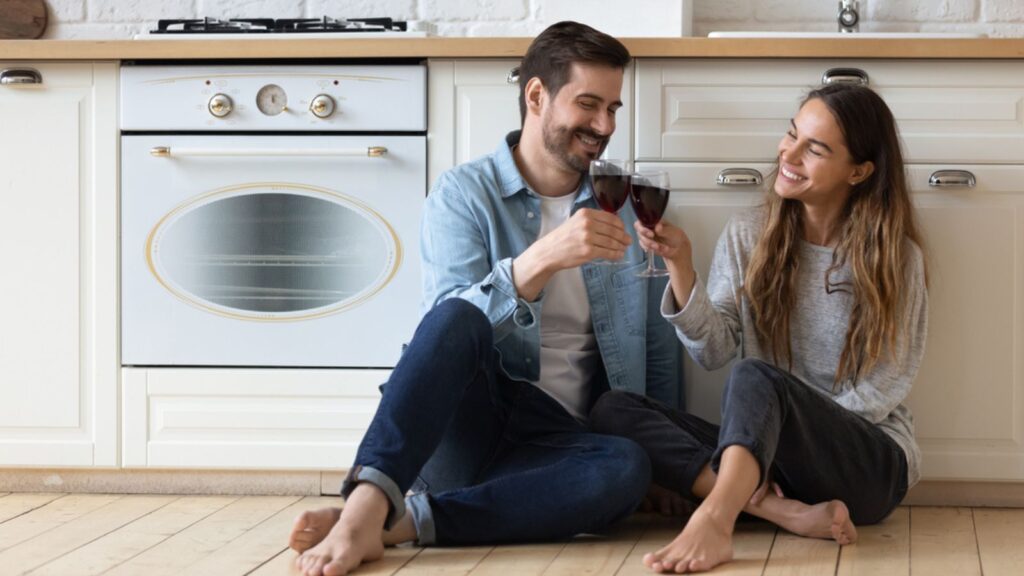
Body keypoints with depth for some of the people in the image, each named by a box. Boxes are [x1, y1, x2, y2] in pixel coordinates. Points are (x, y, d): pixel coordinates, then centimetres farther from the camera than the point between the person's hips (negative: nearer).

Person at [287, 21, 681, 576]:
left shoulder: (625, 209, 14)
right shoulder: (466, 192, 2)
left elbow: (659, 352, 17)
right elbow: (452, 324, -14)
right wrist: (542, 260, -28)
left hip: (556, 440, 3)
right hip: (460, 425, -2)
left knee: (630, 467, -34)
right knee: (456, 316, -35)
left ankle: (403, 521, -35)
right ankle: (366, 505, -48)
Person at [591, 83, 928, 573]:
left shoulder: (896, 257, -3)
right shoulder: (748, 234, 5)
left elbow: (885, 388, -5)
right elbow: (714, 351, -3)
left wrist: (802, 434, -15)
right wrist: (681, 266, -18)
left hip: (868, 462, -4)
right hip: (761, 448, 5)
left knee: (755, 378, -34)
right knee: (612, 409, -18)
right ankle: (790, 513, -31)